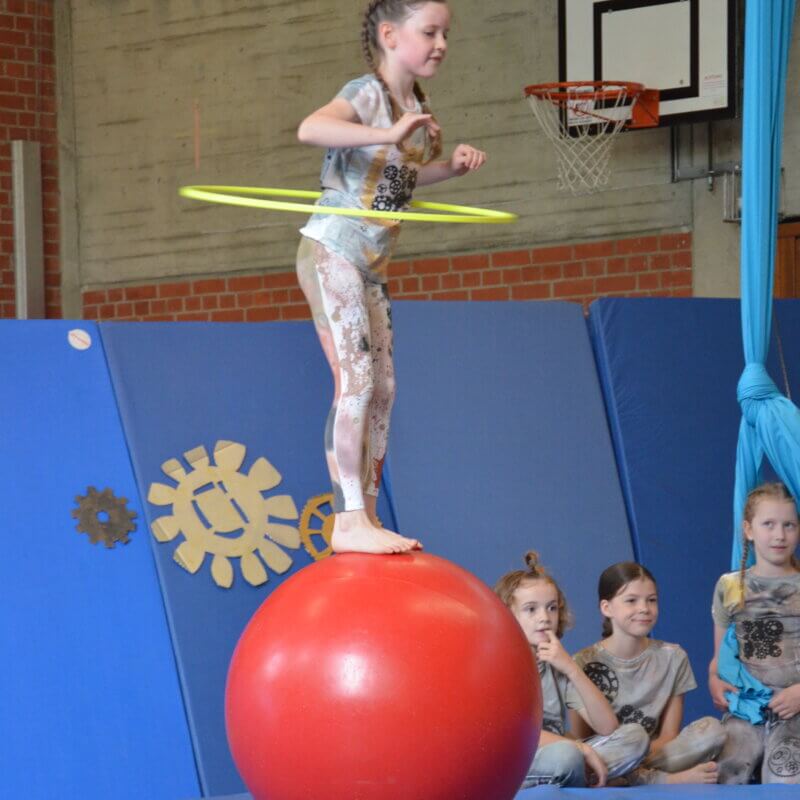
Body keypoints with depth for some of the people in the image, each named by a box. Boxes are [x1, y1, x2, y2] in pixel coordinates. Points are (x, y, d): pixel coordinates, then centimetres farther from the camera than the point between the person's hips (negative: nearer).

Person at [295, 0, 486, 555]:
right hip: (331, 252, -9)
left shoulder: (419, 110, 10)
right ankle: (350, 521, -16)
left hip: (371, 264, 9)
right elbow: (310, 129, -35)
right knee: (355, 379, -15)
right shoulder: (368, 94, -15)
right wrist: (390, 133, -41)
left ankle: (367, 516, 13)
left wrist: (452, 165, 9)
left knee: (382, 387, 7)